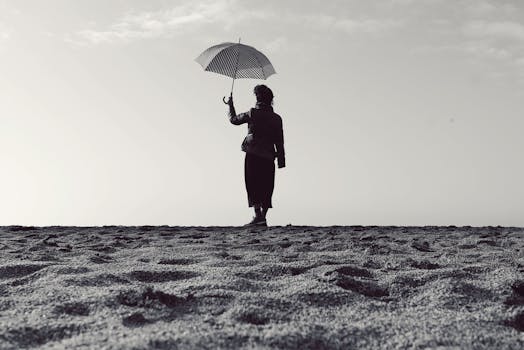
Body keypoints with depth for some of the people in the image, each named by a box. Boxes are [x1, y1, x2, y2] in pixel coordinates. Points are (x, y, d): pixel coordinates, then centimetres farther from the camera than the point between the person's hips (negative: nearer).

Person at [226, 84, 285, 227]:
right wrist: (281, 160, 10)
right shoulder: (276, 118, 9)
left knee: (253, 185, -4)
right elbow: (279, 142, 7)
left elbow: (234, 119, 15)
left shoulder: (252, 113, 0)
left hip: (253, 155, -3)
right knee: (266, 188, 8)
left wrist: (230, 105, 31)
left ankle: (258, 215, -14)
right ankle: (263, 216, 6)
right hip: (268, 157, 3)